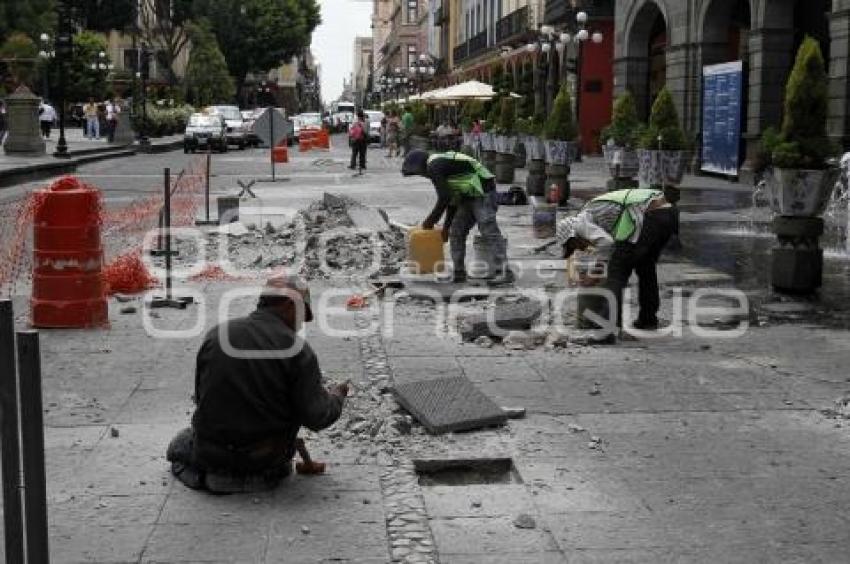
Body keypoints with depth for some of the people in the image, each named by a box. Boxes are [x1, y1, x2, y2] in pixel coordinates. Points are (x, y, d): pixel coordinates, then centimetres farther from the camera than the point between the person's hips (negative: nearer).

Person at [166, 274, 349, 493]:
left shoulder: (215, 336, -4)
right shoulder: (298, 349, -15)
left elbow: (200, 397, 5)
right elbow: (316, 417, -14)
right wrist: (336, 397, 8)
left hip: (212, 455, 3)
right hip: (267, 458, -3)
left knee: (181, 442, 35)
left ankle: (209, 474, 9)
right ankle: (264, 476, 6)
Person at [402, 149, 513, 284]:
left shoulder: (434, 167, -10)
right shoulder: (443, 164, 21)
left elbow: (444, 198, -15)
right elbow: (452, 199, 23)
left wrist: (430, 221, -3)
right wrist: (446, 226, 22)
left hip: (483, 193, -10)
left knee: (489, 232, -17)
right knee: (456, 232, 10)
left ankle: (504, 272, -22)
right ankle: (458, 272, 12)